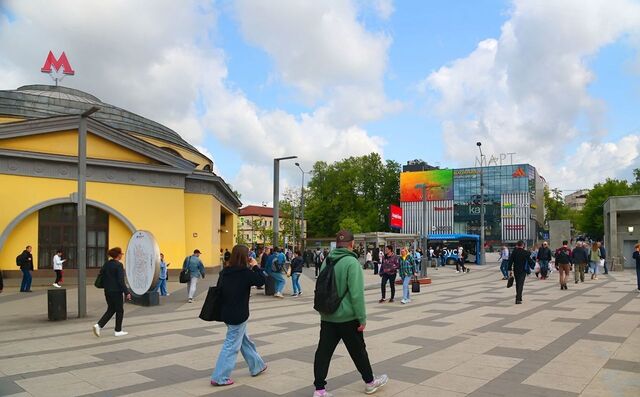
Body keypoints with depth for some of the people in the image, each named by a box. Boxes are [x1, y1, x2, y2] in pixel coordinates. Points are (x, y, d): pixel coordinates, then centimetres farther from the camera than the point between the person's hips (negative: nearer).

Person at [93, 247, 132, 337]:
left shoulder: (106, 264, 7)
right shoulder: (119, 265, -16)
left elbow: (102, 275, 12)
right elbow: (121, 281, -18)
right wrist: (127, 292, -15)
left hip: (108, 291, 7)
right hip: (116, 291, -7)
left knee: (111, 309, 18)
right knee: (119, 311, 8)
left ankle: (99, 325, 2)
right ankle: (118, 331, 15)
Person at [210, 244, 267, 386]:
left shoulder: (224, 272, 1)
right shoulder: (245, 273, -18)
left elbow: (219, 289, 7)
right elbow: (262, 280, -10)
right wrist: (256, 266, -2)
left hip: (226, 313, 8)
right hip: (239, 315, -8)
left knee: (245, 340, 21)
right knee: (232, 345, 2)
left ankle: (257, 366, 36)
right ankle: (220, 378, 6)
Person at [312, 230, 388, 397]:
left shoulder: (327, 261, 5)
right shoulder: (351, 262, -17)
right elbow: (356, 294, -21)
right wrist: (362, 318, -15)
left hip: (327, 317, 5)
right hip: (347, 317, -5)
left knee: (323, 351, 6)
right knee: (358, 351, 12)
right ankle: (370, 382, 29)